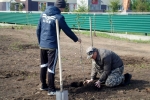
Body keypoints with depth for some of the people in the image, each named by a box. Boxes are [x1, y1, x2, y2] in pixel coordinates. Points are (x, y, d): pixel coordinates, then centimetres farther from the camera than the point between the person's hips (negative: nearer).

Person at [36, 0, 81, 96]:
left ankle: (44, 85, 29)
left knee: (43, 65, 18)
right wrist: (76, 39, 9)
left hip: (42, 45, 7)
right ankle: (51, 89, 4)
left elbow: (38, 30, 11)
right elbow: (67, 30, -6)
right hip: (52, 46, -7)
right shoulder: (58, 17, -13)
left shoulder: (43, 14, 6)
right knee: (51, 67, -1)